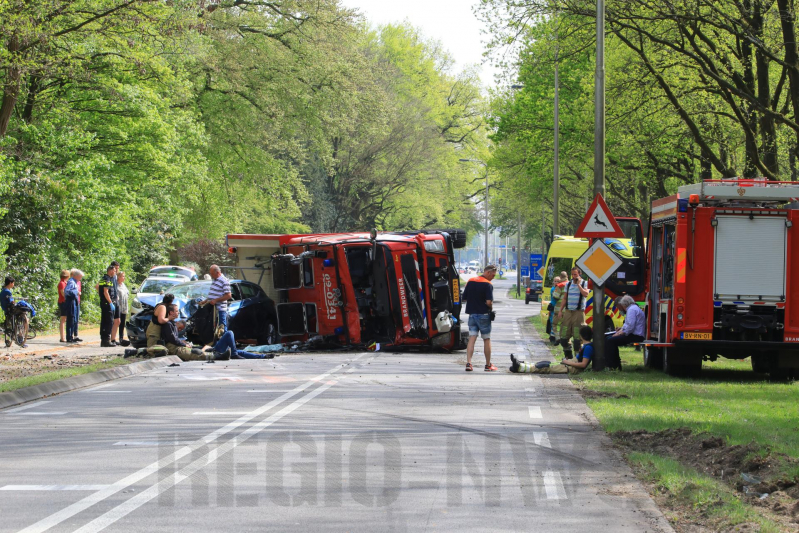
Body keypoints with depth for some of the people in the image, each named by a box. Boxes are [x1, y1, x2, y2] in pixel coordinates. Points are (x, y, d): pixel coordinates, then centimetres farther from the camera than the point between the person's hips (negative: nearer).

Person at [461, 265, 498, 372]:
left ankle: (468, 363, -13)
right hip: (483, 314, -5)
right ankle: (488, 365, 15)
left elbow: (465, 298, 9)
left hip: (472, 313, 5)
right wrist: (491, 309, -1)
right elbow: (489, 302, -21)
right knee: (487, 340, 8)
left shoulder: (470, 282, 6)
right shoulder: (488, 285, -14)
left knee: (472, 339, 1)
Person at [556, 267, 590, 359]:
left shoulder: (584, 283, 1)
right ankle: (568, 355, 16)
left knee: (577, 336, -6)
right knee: (564, 336, 4)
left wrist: (579, 284, -15)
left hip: (578, 312, -4)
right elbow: (564, 298, 15)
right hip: (568, 312, 4)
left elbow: (586, 294, -17)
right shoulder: (568, 284, 13)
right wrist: (560, 310, 9)